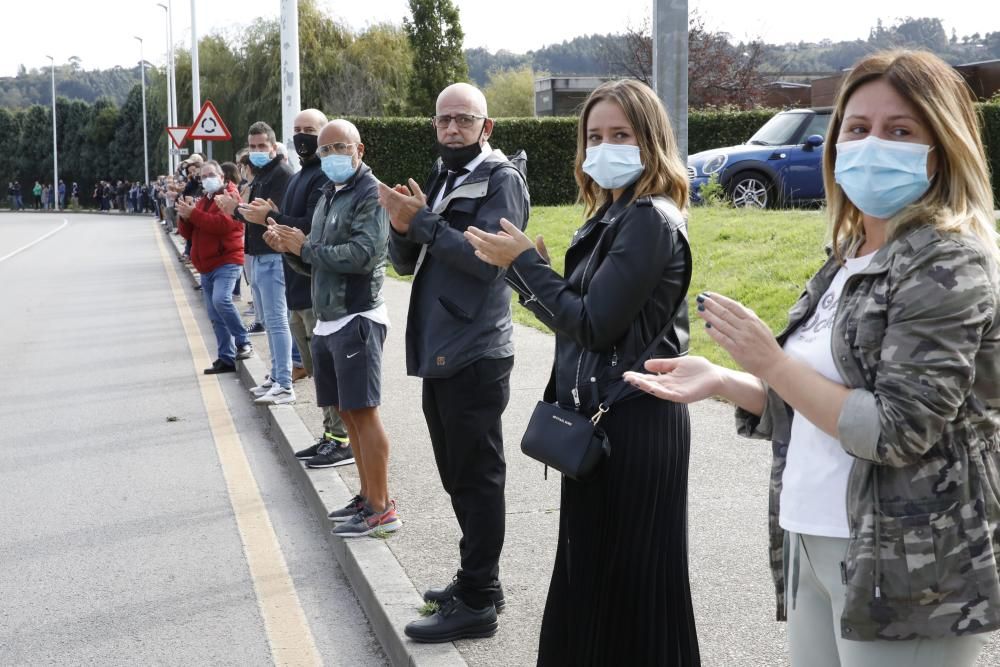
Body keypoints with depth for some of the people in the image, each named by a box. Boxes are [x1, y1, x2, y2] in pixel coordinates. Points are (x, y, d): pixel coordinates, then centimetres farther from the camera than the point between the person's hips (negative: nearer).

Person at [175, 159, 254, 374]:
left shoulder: (230, 196, -4)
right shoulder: (203, 201, 21)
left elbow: (223, 223, -22)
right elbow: (188, 233, 18)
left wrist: (193, 214, -21)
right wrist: (184, 217, -3)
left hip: (226, 261, -8)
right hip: (206, 266, 8)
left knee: (221, 299, -29)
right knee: (215, 316, 7)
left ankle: (243, 342, -15)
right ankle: (226, 359, 11)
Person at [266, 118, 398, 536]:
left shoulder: (370, 193, -9)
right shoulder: (329, 196, 17)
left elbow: (363, 254, -22)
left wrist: (306, 247, -13)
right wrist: (289, 249, -1)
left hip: (357, 318, -9)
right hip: (327, 320, 9)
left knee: (363, 412, -7)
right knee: (347, 413, 12)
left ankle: (381, 509, -2)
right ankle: (368, 497, 22)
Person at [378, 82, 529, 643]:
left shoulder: (501, 180, -7)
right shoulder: (440, 181, 17)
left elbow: (487, 258, -20)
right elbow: (406, 262, 13)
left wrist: (421, 220, -19)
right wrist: (403, 229, -7)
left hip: (475, 357, -9)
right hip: (440, 353, 9)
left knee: (478, 480, -3)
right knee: (459, 477, 16)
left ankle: (477, 603, 4)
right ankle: (478, 580, 29)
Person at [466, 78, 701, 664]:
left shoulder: (651, 220, -15)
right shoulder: (613, 217, 14)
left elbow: (594, 324, -21)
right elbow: (579, 315, 11)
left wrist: (524, 263, -12)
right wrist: (531, 268, -3)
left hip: (634, 424, -9)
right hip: (604, 416, 10)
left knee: (627, 579, 2)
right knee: (594, 570, 18)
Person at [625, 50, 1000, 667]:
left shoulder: (949, 261, -13)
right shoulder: (850, 259, 11)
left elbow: (895, 431, -20)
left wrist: (770, 362, -16)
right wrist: (723, 382, 5)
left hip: (901, 570, -8)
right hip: (813, 545, 8)